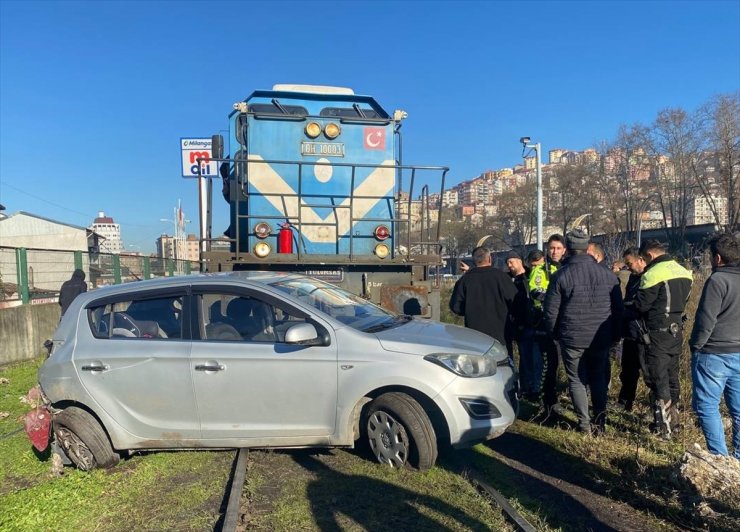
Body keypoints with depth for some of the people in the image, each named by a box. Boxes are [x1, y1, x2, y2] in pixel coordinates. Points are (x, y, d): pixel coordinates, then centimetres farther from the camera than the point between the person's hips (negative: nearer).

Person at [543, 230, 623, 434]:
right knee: (598, 379, 16)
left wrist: (554, 334, 9)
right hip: (601, 339, 3)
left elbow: (550, 312, -7)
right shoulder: (607, 274, 1)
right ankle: (600, 422, 19)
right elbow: (618, 308, 7)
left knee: (577, 381, 7)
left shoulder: (561, 276, -9)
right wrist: (614, 335, 16)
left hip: (572, 339, -3)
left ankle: (584, 424, 9)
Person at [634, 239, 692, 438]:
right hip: (676, 330, 8)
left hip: (658, 332, -8)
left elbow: (641, 306, -16)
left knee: (658, 379, 0)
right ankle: (673, 419, 29)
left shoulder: (653, 274, -18)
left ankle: (663, 426, 2)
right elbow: (683, 300, 15)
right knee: (671, 376, 18)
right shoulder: (683, 272, 8)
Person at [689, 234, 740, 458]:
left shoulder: (718, 280, -15)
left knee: (707, 406, 2)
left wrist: (695, 345, -5)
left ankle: (719, 458, 3)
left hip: (713, 355, -7)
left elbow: (706, 319, -18)